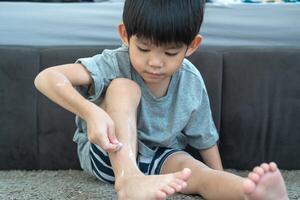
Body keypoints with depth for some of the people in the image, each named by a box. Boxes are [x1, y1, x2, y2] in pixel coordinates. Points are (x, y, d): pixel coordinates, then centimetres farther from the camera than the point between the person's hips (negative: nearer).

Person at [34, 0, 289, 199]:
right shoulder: (114, 65, -22)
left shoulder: (192, 83, -10)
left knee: (198, 173, -30)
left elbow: (205, 139, 3)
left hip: (158, 158, 3)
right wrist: (90, 112, -50)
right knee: (124, 87, -29)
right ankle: (127, 178, -47)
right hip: (109, 154, -3)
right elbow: (46, 78, -35)